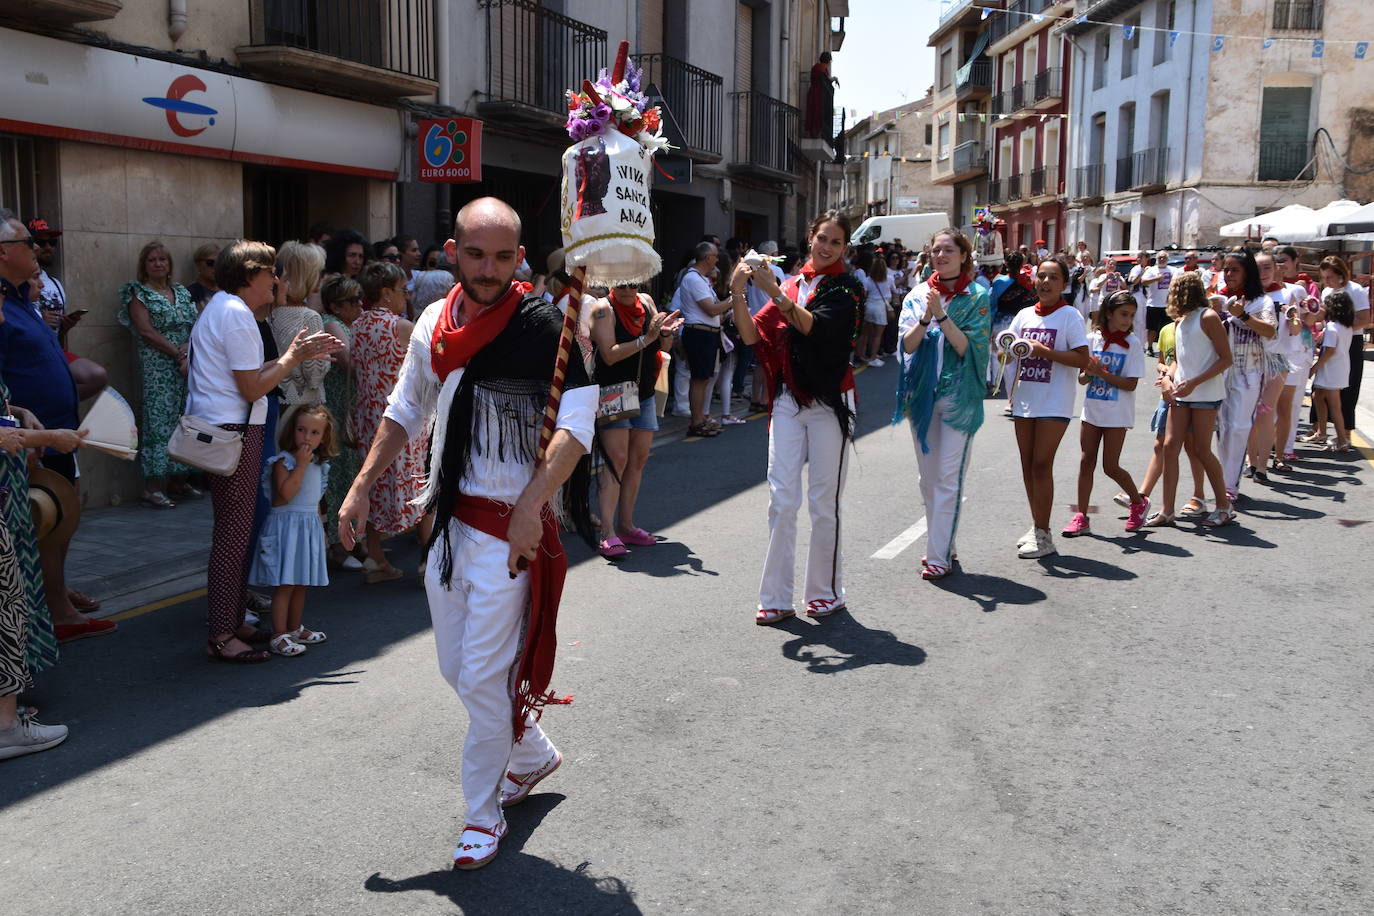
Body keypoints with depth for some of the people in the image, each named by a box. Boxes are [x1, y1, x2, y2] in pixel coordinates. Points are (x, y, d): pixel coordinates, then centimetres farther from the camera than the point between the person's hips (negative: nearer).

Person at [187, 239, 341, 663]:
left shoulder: (221, 308, 19)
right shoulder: (237, 314, -14)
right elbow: (252, 388, -17)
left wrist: (298, 355, 14)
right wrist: (292, 357, -6)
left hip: (218, 429, 11)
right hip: (233, 431, -11)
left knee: (235, 530, 16)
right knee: (234, 532, -6)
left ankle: (231, 622, 24)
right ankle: (221, 635, -1)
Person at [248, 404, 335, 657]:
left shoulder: (319, 464, 12)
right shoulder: (283, 461, -13)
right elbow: (285, 494, -26)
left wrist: (320, 527, 22)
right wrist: (301, 464, -23)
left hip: (310, 527, 8)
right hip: (286, 525, -8)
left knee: (301, 583, 16)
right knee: (284, 584, -8)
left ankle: (294, 628, 28)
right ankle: (279, 636, -3)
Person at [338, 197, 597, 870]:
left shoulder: (545, 325, -13)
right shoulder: (434, 323, 6)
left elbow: (576, 422, -21)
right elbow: (406, 412, 19)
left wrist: (531, 504, -30)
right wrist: (361, 488, 15)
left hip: (513, 525, -7)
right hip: (450, 518, 7)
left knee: (483, 677, -3)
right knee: (456, 667, 16)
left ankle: (483, 815, 18)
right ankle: (533, 753, 41)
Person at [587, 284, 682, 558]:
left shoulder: (646, 301, 7)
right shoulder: (603, 308, -11)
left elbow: (662, 347, 12)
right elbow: (609, 354, -20)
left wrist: (665, 332, -11)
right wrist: (646, 338, -25)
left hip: (644, 394, 7)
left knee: (638, 459, 8)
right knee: (617, 459, -15)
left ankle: (625, 526, 17)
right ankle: (607, 534, -18)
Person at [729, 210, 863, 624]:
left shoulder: (846, 288, -1)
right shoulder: (791, 285, 11)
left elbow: (815, 326, -19)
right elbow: (753, 335, 3)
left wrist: (774, 290, -26)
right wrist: (737, 293, -11)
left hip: (829, 403, -3)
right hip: (788, 401, 3)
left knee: (824, 502, 2)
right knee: (781, 499, -1)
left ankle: (826, 592, 16)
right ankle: (776, 598, 4)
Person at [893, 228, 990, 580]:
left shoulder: (977, 297, -1)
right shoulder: (918, 294, 7)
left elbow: (968, 347, -10)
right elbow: (908, 344, -2)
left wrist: (942, 315, -20)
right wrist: (926, 317, -18)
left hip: (958, 395, -4)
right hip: (921, 392, 4)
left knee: (948, 477, -7)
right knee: (928, 478, 10)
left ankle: (939, 555, -5)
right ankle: (942, 543, 24)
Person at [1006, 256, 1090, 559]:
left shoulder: (1069, 316, -6)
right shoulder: (1024, 315, 10)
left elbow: (1082, 359, -13)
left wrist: (1044, 351, -21)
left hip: (1054, 403, -6)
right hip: (1025, 399, 6)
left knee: (1041, 464, -9)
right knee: (1028, 465, 10)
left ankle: (1043, 534, -1)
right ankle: (1036, 526, 23)